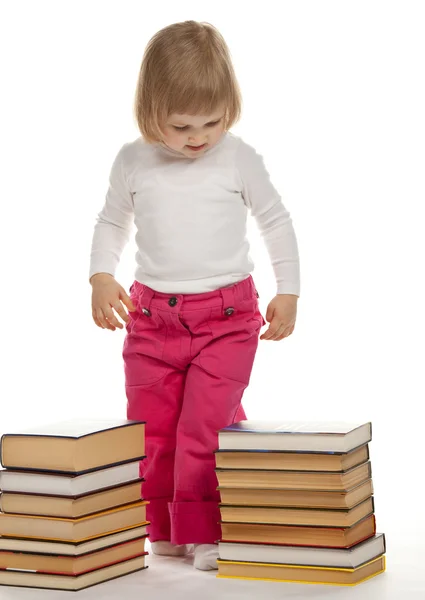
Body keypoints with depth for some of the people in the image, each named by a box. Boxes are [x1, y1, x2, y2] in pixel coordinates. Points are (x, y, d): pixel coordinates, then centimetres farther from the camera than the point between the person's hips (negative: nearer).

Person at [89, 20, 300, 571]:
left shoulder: (239, 159, -5)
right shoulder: (133, 162, 0)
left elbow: (276, 223, 6)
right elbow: (111, 223, 14)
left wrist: (288, 292, 3)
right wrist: (101, 278, 0)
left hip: (228, 314, -3)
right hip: (152, 315, 3)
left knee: (205, 425, -10)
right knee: (151, 428, 7)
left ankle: (205, 532, 1)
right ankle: (166, 530, 21)